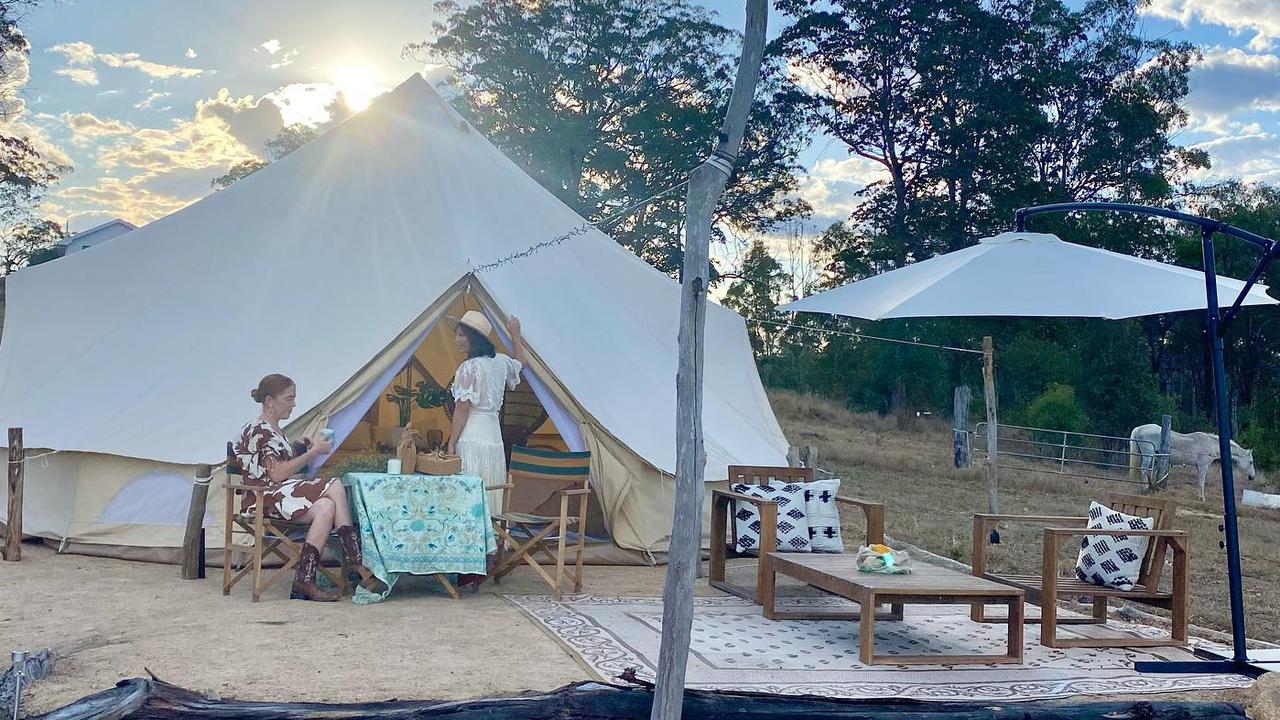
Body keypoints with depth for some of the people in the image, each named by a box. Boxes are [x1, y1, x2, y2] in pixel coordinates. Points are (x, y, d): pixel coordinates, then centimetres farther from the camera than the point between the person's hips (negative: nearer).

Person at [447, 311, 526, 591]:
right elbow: (520, 364, 34)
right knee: (488, 504, 11)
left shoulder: (469, 368, -12)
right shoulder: (499, 362, 11)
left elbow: (462, 410, -12)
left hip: (472, 440, -8)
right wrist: (515, 334, 43)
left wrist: (451, 444, -6)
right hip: (495, 439, 8)